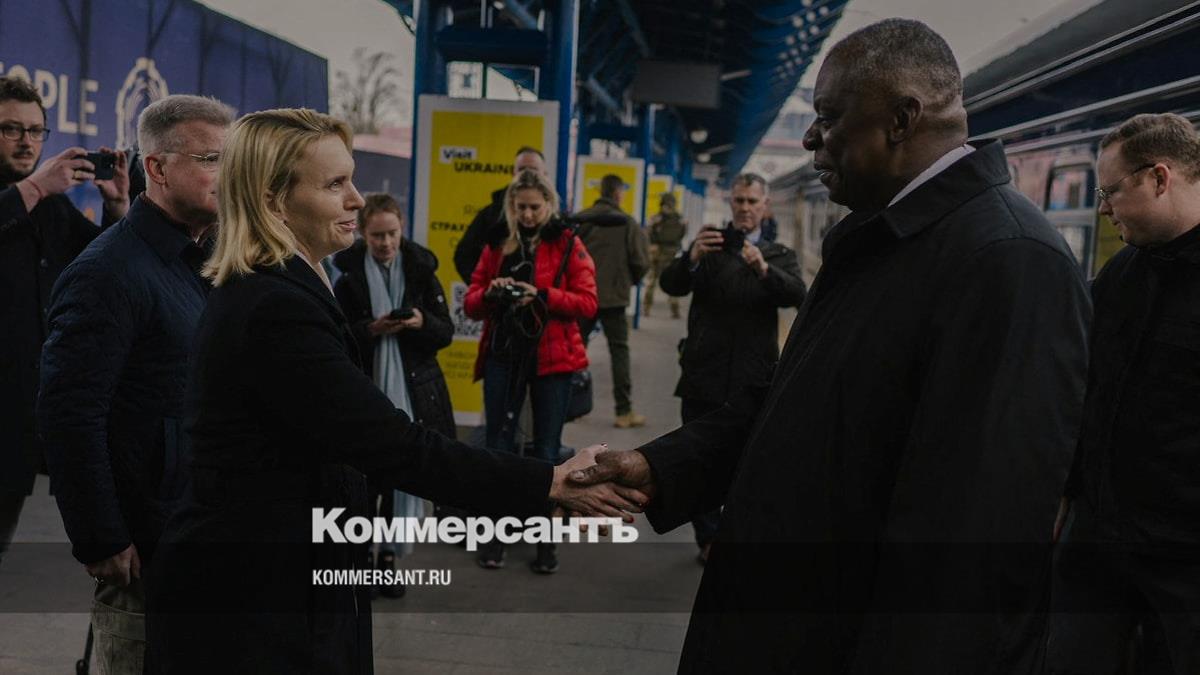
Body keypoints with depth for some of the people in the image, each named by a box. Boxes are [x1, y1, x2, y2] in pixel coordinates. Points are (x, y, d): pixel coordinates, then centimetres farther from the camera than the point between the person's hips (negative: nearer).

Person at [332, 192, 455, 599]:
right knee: (365, 476, 0)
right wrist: (371, 330, -18)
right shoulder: (349, 278, -1)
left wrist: (423, 323, -15)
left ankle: (388, 558, 18)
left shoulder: (420, 271, 3)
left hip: (414, 391, 2)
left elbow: (446, 333, 5)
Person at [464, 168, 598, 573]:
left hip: (552, 357, -2)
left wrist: (542, 296, -20)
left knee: (547, 451, 4)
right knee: (498, 446, 6)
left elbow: (587, 303, -8)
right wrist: (490, 293, -15)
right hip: (503, 356, 3)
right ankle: (495, 535, 17)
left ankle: (547, 539, 14)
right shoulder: (498, 243, 9)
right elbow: (471, 304, 7)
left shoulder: (568, 244, -1)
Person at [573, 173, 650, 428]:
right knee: (619, 351, 6)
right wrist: (630, 281, 12)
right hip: (614, 295, -2)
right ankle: (624, 411, 5)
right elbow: (641, 261, -9)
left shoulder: (580, 219, -3)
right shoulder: (627, 223, -8)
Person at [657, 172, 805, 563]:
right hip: (703, 374, 1)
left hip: (753, 378, 0)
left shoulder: (780, 256, 10)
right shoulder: (709, 246, 9)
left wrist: (763, 268, -30)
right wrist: (692, 257, -29)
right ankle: (709, 539, 19)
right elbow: (670, 284, -8)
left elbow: (797, 295, -11)